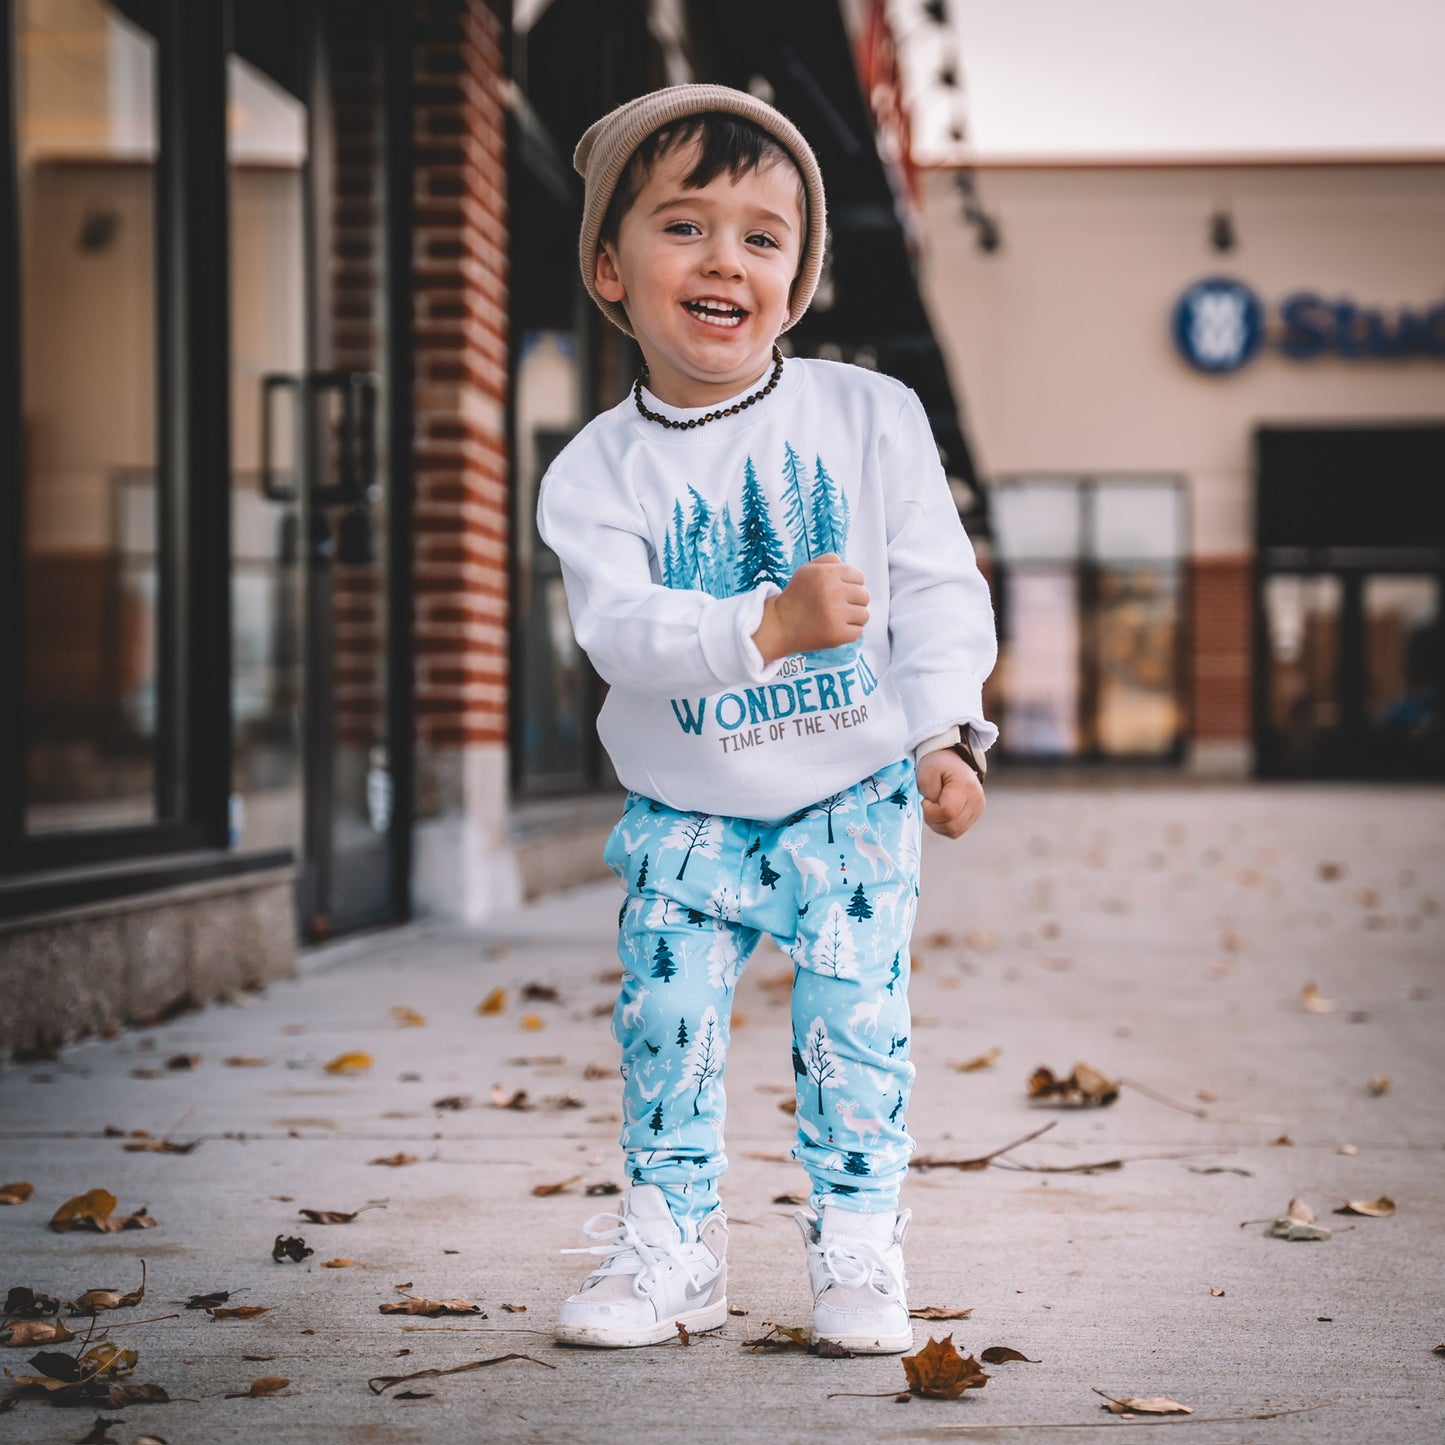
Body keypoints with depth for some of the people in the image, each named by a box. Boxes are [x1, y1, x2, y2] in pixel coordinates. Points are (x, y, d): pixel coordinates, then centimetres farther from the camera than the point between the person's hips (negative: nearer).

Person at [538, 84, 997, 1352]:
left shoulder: (870, 416, -6)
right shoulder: (597, 471, -8)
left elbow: (940, 584, -3)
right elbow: (618, 624, -22)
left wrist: (945, 732, -13)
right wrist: (773, 624, -35)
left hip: (855, 802, -1)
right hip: (685, 819, 1)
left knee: (854, 1027, -4)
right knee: (665, 1024, 1)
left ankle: (858, 1247, 9)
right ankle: (672, 1243, 17)